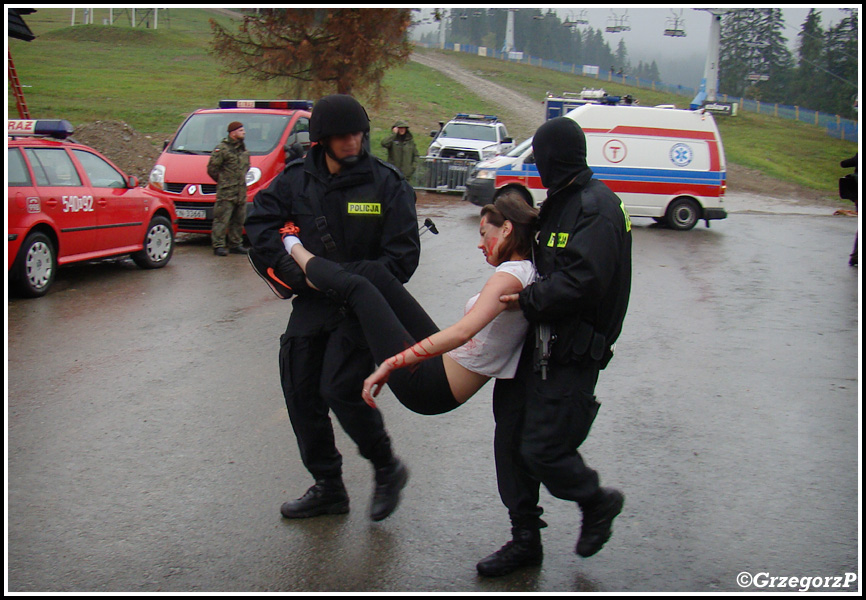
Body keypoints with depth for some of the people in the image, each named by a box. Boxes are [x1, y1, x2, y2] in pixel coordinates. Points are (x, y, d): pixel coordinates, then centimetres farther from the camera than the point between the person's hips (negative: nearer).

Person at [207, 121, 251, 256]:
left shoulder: (243, 148, 16)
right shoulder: (222, 148, -10)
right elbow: (212, 168, -8)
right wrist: (222, 180, 0)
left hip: (241, 192, 8)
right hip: (226, 192, -8)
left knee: (239, 220, 11)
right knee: (222, 220, -7)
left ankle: (236, 245, 20)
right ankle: (218, 246, -4)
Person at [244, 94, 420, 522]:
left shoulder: (385, 182, -10)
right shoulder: (297, 178, 0)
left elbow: (403, 255, -11)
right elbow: (260, 221, 6)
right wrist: (288, 267, -7)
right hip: (311, 302, 6)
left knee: (340, 389, -17)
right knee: (300, 394, 8)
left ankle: (387, 470, 9)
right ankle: (328, 488, 25)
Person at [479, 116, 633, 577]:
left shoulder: (597, 209, -15)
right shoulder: (559, 204, 16)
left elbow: (583, 281, -26)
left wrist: (528, 300, -20)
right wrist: (528, 296, 5)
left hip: (571, 354, -9)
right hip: (538, 345, 9)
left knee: (542, 449, -7)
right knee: (510, 439, 8)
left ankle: (598, 503, 24)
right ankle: (525, 539, 22)